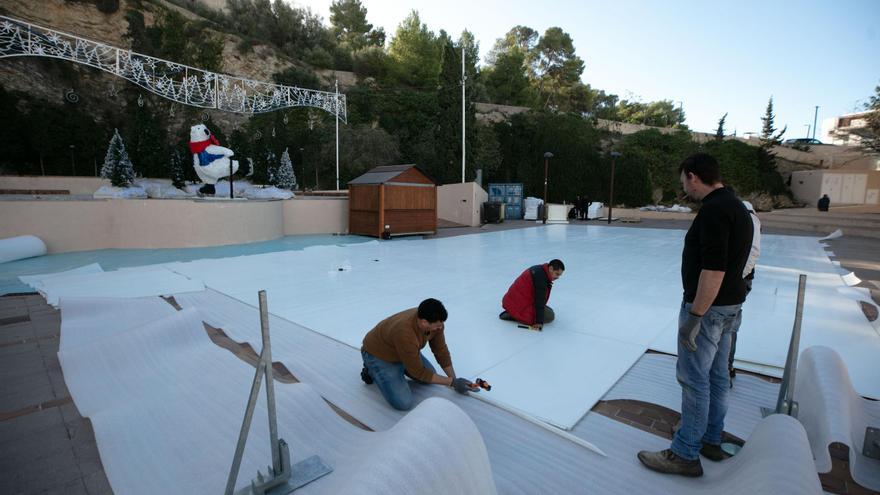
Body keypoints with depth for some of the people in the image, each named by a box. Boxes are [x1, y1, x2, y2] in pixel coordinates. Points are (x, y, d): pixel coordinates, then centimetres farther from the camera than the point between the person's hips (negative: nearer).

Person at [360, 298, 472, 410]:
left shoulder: (435, 321, -22)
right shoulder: (405, 334, -41)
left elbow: (441, 350, -5)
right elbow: (418, 372, -27)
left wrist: (454, 379, -4)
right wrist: (452, 382, -21)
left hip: (403, 352, 7)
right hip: (378, 354, -7)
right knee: (404, 403, -15)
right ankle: (372, 370, 4)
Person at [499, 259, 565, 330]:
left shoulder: (539, 269, 9)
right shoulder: (540, 276, -23)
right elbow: (539, 300, -24)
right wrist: (539, 322, -22)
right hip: (519, 305, -11)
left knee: (549, 311, 19)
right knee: (550, 316, -9)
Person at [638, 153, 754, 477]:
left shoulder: (713, 209, -21)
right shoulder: (737, 207, 11)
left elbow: (713, 270, -27)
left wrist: (694, 316, -23)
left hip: (708, 306, -10)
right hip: (730, 304, 10)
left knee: (694, 379, 0)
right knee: (716, 376, 18)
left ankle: (685, 454, 12)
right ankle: (711, 440, 33)